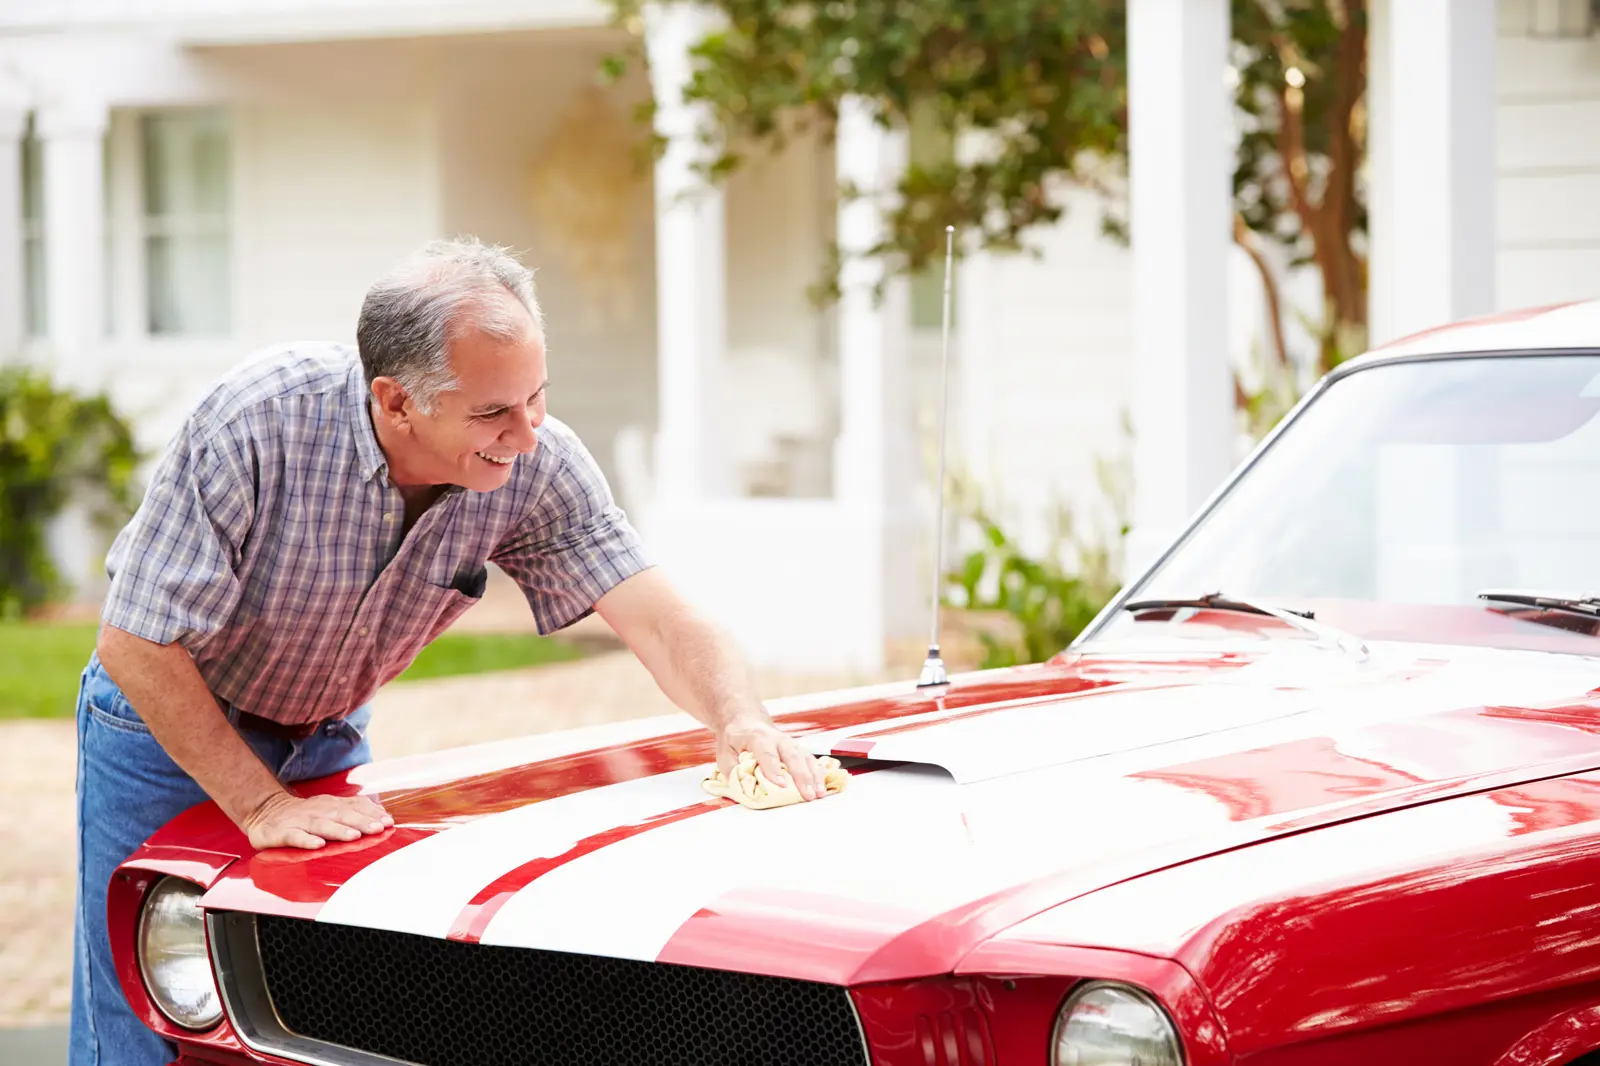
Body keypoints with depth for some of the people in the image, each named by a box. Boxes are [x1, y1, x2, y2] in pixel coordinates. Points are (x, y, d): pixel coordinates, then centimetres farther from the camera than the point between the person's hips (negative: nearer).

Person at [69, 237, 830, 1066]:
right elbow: (137, 646, -27)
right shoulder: (256, 424, -33)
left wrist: (740, 721, -42)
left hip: (329, 740, 4)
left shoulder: (534, 464, -21)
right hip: (166, 724, -4)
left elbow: (661, 620, -22)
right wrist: (262, 807, -27)